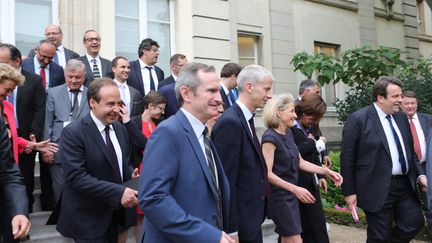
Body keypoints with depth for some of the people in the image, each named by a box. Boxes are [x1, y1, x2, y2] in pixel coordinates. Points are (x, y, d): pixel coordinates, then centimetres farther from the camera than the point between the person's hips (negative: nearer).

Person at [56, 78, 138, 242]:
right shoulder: (73, 132, -16)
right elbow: (76, 177, -24)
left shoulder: (120, 129, 6)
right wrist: (118, 192, -29)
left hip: (115, 214, 7)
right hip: (87, 219, -7)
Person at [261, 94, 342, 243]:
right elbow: (267, 173, -22)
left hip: (290, 195, 8)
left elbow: (300, 162, 12)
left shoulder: (288, 133, 8)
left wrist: (326, 171, 3)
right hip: (279, 196, -8)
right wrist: (295, 189, -28)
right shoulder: (270, 137, -18)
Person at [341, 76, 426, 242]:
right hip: (378, 189, -6)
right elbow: (347, 158, -11)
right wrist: (349, 192, -10)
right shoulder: (358, 119, -12)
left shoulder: (401, 117, 10)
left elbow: (410, 151, 19)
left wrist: (420, 174, 4)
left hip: (405, 185, 6)